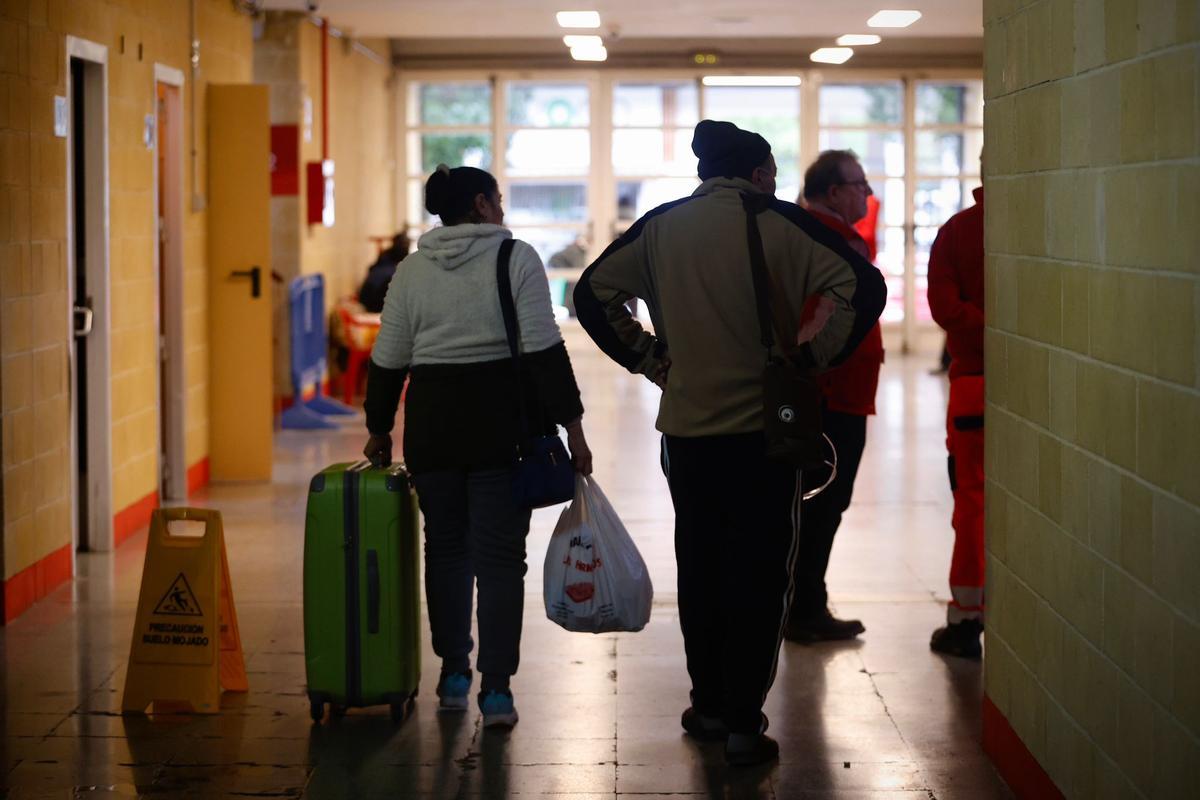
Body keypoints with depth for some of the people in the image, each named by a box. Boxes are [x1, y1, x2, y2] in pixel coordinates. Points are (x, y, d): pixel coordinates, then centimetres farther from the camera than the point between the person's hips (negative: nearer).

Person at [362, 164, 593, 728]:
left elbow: (388, 360, 8)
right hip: (504, 423, -3)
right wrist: (571, 423, -9)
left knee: (446, 546, 16)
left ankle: (453, 675, 21)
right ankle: (496, 688, -3)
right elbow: (544, 350, -12)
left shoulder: (413, 270, 6)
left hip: (432, 424, 3)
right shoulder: (516, 259, -4)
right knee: (500, 553, 0)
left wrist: (379, 430, 20)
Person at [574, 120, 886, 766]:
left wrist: (648, 359, 9)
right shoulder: (779, 223, -7)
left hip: (686, 428, 4)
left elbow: (593, 294, 10)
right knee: (758, 576, 3)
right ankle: (743, 723, 3)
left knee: (700, 568, 16)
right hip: (764, 426, -3)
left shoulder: (660, 227, 5)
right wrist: (810, 358, -7)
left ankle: (709, 705, 24)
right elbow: (862, 288, -15)